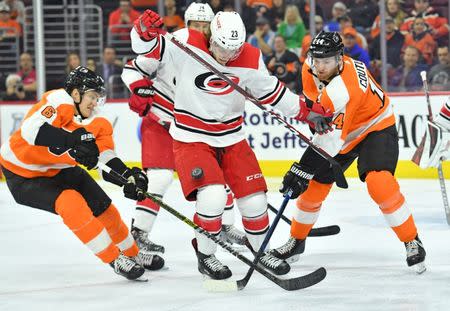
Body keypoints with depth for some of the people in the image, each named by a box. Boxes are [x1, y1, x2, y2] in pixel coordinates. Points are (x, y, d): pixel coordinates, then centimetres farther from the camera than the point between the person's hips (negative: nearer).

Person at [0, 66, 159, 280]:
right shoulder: (59, 101, -29)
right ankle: (114, 259, -16)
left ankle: (132, 254, 26)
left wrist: (129, 175, -23)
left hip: (59, 170, 8)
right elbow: (31, 130, -44)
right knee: (71, 202, -26)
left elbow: (107, 158, -4)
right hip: (22, 174, -8)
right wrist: (73, 140, -51)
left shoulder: (96, 124, -4)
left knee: (102, 206, 4)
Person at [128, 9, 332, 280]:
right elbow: (146, 49, -17)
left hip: (231, 138, 4)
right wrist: (145, 31, -38)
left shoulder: (250, 60, -7)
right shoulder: (187, 44, -17)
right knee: (213, 195, -22)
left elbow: (270, 90, 8)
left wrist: (306, 111, 9)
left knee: (254, 197, 5)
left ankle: (260, 251, 33)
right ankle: (205, 256, 3)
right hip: (192, 138, -4)